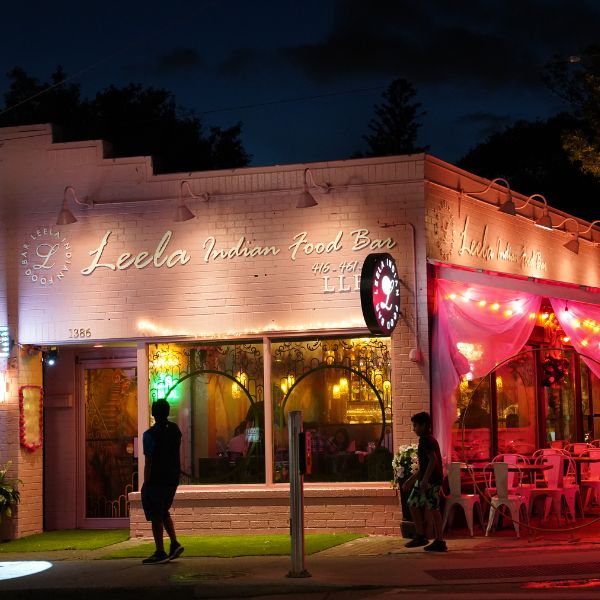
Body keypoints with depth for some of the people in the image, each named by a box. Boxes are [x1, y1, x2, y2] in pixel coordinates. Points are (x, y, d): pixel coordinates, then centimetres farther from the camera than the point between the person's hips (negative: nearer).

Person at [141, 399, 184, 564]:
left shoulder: (150, 434, -15)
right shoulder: (175, 430, 6)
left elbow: (148, 462, -14)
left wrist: (146, 484, -10)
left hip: (156, 480, -7)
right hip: (173, 478, 7)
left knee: (155, 516, 1)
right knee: (164, 511, 21)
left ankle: (160, 552, 1)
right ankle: (174, 543, 10)